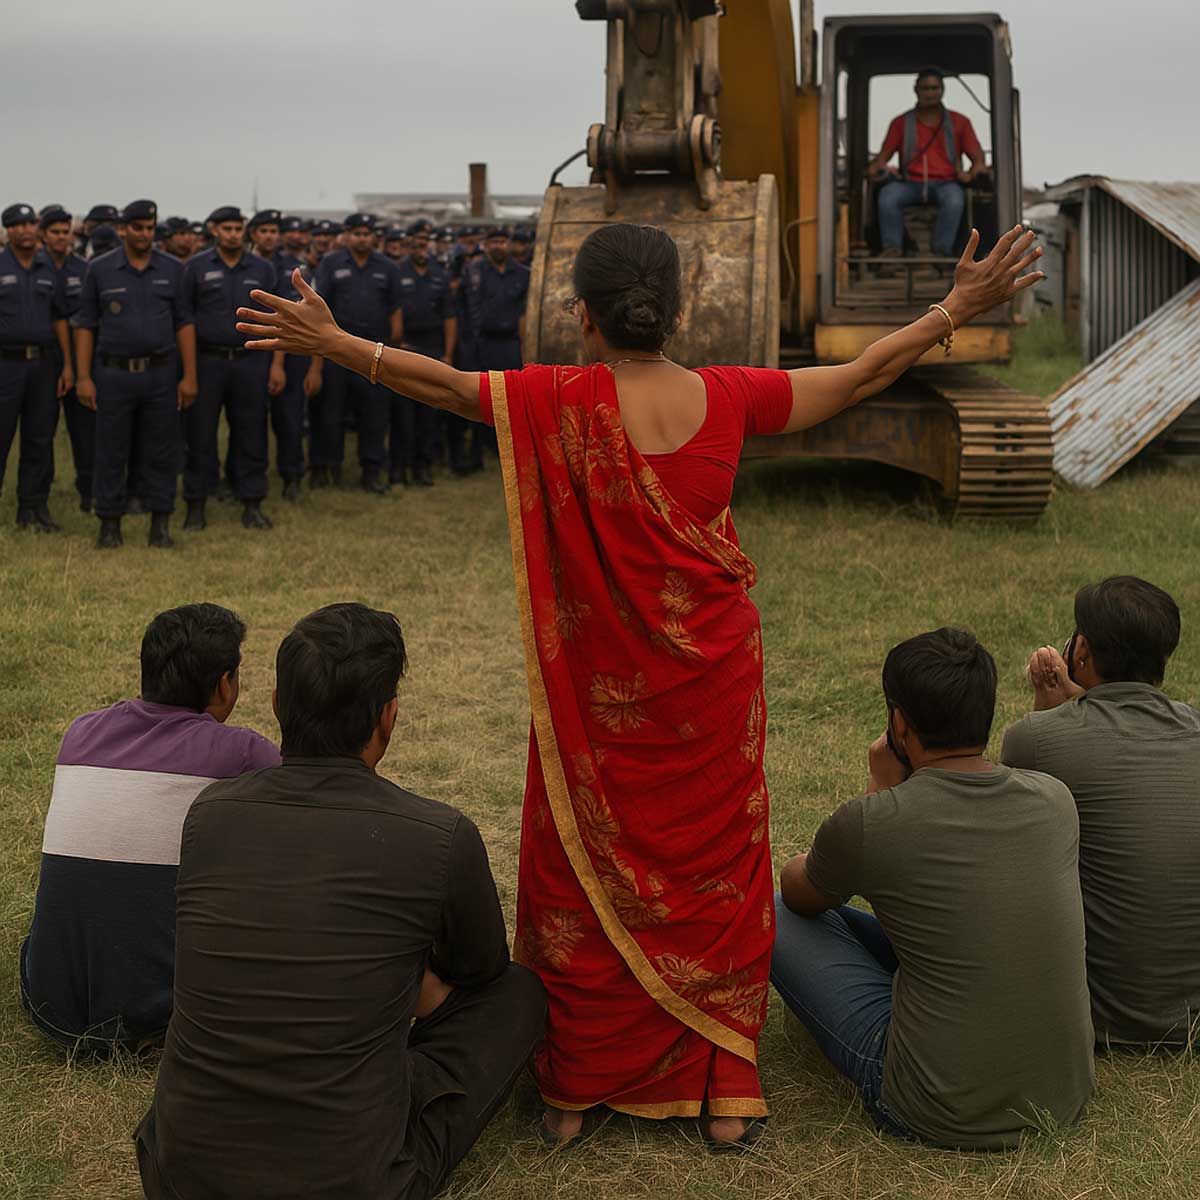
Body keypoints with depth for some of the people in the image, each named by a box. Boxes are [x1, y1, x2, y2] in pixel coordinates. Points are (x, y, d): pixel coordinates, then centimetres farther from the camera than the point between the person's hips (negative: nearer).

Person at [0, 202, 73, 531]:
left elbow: (60, 318, 12)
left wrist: (68, 364, 5)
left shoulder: (50, 268, 10)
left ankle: (34, 507, 14)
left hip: (43, 363, 3)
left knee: (40, 440, 6)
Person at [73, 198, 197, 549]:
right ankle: (110, 523, 13)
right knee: (110, 453, 4)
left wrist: (189, 376, -1)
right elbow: (85, 325, 3)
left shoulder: (172, 269, 5)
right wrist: (83, 377, -3)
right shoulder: (99, 270, 2)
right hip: (113, 374, -1)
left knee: (161, 453, 4)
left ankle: (161, 523, 12)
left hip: (161, 373, 1)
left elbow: (184, 323, 5)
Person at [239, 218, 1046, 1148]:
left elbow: (443, 383, -7)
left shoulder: (560, 402, -14)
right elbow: (863, 375, 2)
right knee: (713, 873, 14)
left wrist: (332, 342, 4)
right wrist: (960, 308, 12)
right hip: (714, 688, 2)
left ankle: (577, 1091, 25)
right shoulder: (727, 399, -6)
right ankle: (727, 1095, 21)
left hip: (599, 696, -2)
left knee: (584, 875, 13)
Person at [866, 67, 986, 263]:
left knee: (954, 197, -38)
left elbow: (978, 158, 11)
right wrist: (876, 167, -13)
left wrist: (971, 173, -14)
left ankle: (942, 251, -37)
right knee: (888, 193, -34)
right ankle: (892, 247, -32)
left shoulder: (959, 122, 16)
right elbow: (883, 156, 13)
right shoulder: (901, 123, 18)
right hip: (912, 184, 1)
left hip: (945, 183, -1)